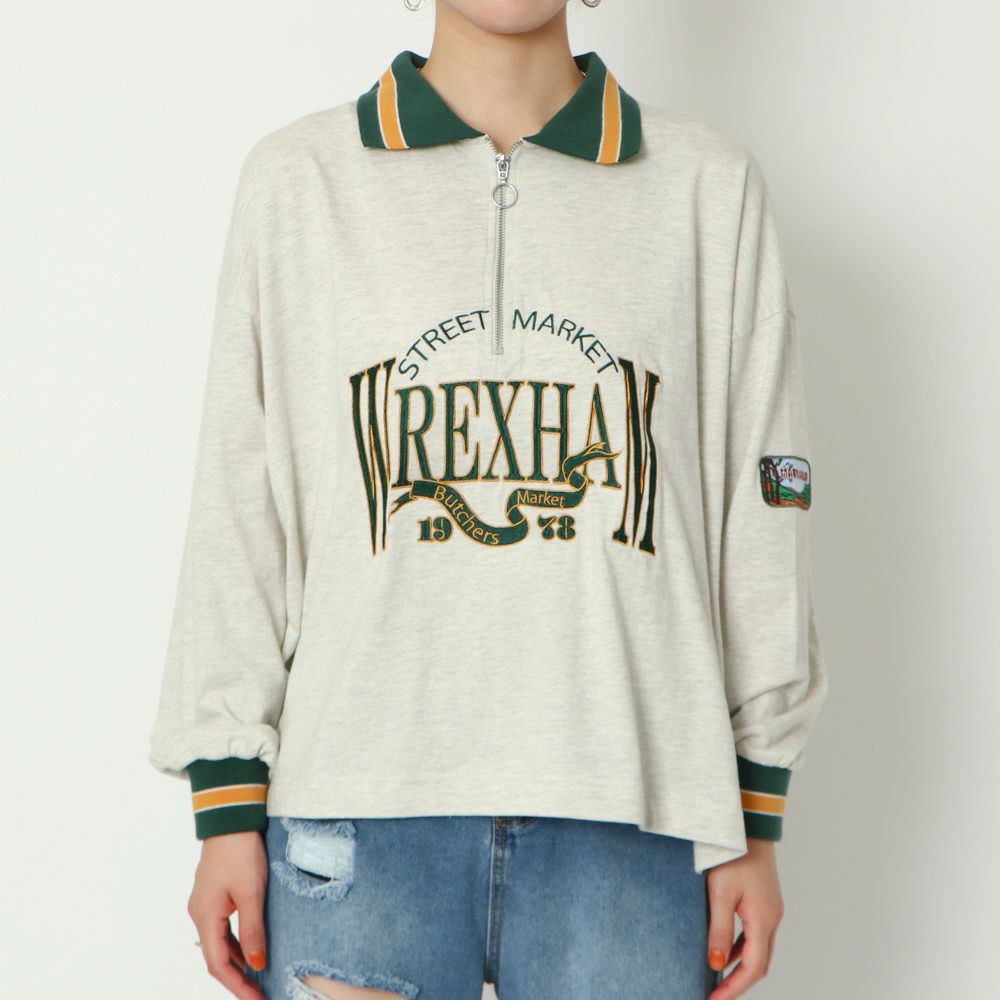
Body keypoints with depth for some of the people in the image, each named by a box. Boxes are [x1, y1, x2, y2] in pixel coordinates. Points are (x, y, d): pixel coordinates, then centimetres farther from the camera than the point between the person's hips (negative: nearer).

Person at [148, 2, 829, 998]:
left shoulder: (710, 185, 8)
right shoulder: (298, 177, 7)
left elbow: (760, 513, 8)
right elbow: (239, 505, 6)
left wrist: (757, 820, 7)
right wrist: (227, 807, 4)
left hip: (631, 813, 1)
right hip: (360, 808, 0)